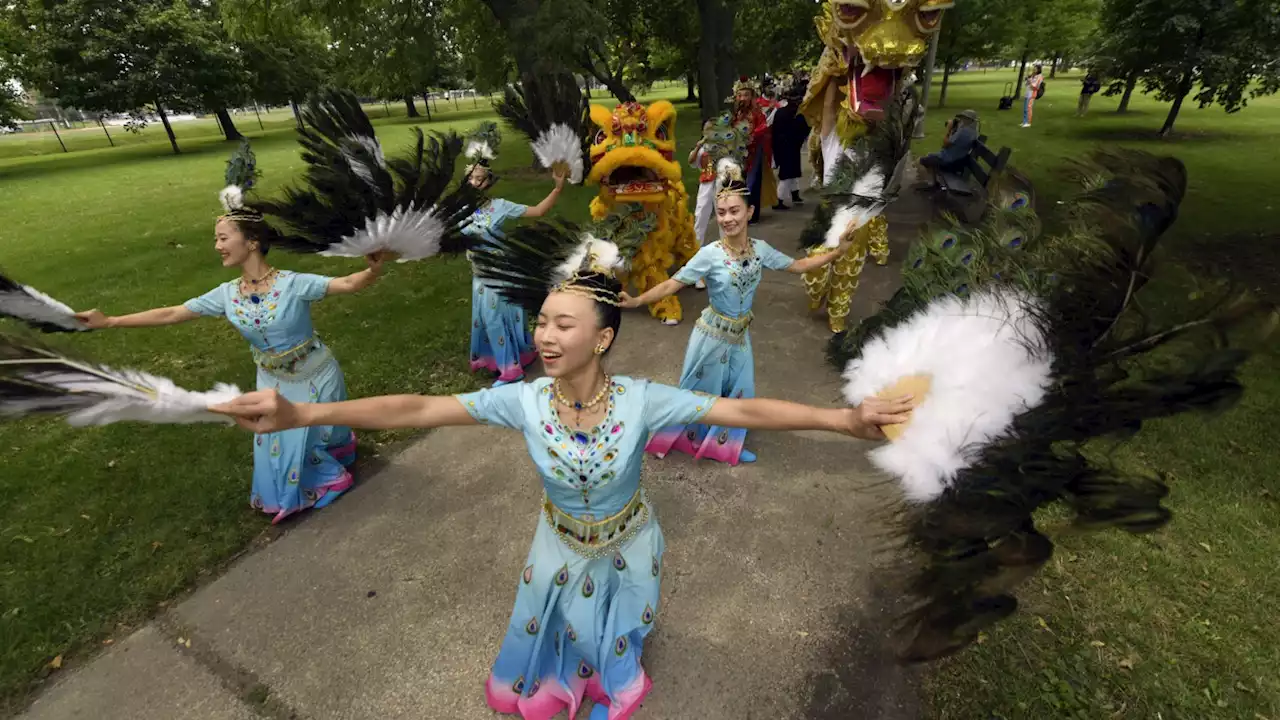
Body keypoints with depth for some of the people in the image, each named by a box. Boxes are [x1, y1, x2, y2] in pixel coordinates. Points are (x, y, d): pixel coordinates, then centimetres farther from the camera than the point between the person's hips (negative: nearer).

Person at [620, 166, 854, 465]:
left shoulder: (760, 249, -7)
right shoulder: (710, 254, -22)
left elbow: (798, 266, 5)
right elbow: (672, 284, -23)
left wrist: (837, 252, 0)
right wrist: (636, 301, -35)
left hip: (740, 333, 5)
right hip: (713, 333, -5)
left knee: (738, 390, 16)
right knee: (700, 390, 10)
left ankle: (725, 445, 37)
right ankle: (672, 438, 34)